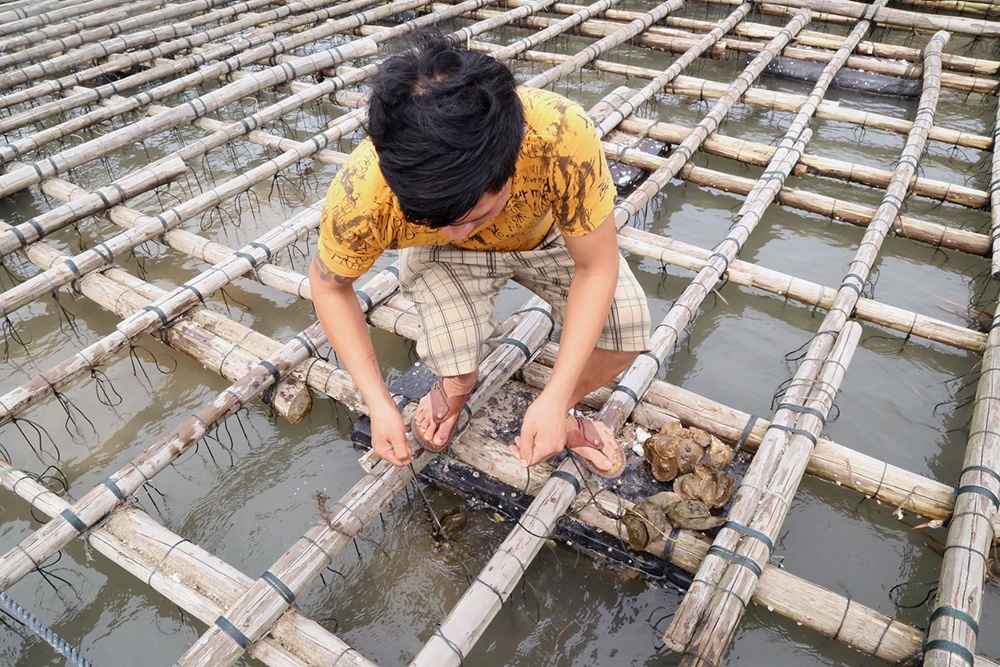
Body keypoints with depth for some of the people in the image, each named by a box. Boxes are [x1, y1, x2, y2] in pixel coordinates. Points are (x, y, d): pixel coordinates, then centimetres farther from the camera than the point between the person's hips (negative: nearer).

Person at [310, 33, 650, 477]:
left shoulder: (564, 137, -42)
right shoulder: (363, 195, -38)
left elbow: (597, 268, -27)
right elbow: (329, 286, -16)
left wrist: (555, 399, -29)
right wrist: (378, 402, -19)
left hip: (547, 234, 1)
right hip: (445, 258, -1)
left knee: (626, 323, -19)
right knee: (458, 374, -25)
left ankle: (557, 414, 12)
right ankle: (454, 392, 15)